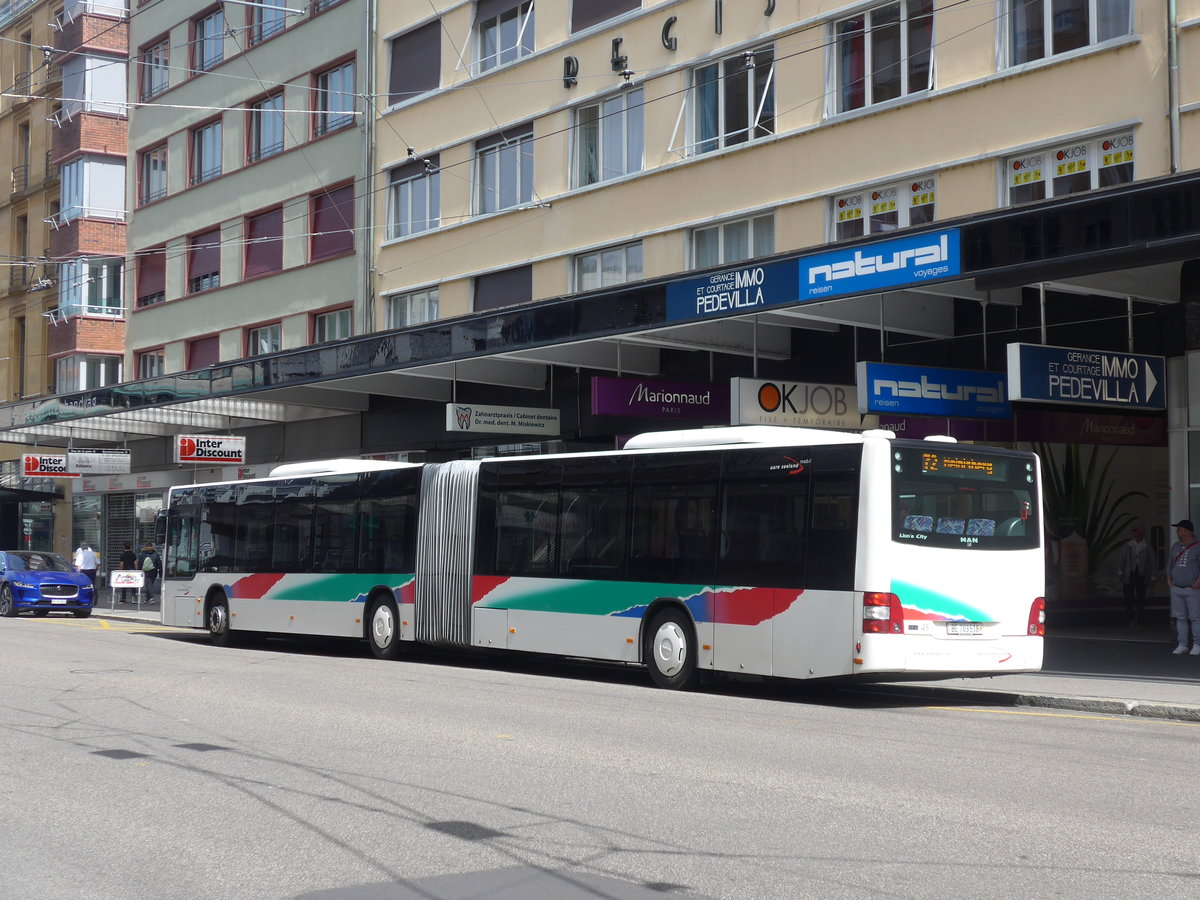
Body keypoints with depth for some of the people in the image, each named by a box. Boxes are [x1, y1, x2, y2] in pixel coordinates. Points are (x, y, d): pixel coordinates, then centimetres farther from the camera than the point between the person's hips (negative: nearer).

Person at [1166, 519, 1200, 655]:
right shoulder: (1175, 546, 14)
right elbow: (1171, 565, 24)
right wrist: (1169, 579, 14)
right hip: (1176, 589, 6)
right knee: (1180, 618, 7)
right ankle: (1182, 645, 13)